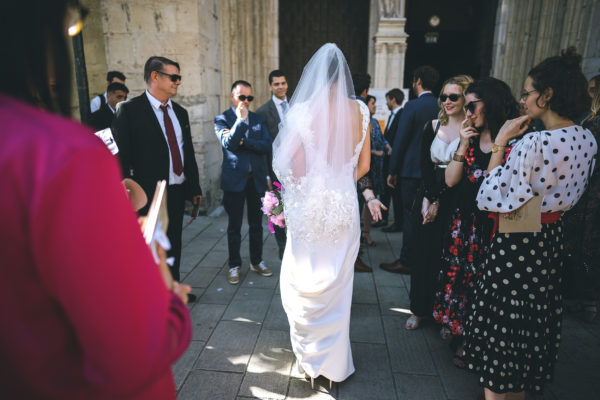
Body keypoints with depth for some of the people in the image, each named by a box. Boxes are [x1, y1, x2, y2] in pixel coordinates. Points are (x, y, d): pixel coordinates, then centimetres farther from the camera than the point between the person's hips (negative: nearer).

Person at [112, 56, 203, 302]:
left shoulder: (180, 112, 11)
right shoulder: (130, 110, -9)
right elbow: (121, 157, -12)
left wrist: (195, 187, 13)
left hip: (177, 191, 6)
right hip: (149, 193, -6)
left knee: (174, 244, 18)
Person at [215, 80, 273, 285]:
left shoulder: (259, 119, 9)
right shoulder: (222, 119, 0)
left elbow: (267, 146, -4)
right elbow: (229, 144, -16)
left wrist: (243, 141, -13)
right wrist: (241, 120, -19)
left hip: (257, 178, 3)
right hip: (235, 179, -3)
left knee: (256, 224, 12)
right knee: (234, 226, 6)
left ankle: (257, 261, 28)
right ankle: (234, 265, 20)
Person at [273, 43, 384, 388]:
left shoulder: (301, 111, -12)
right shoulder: (360, 110, -1)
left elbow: (296, 171, -12)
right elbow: (364, 164, 6)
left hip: (311, 208, -3)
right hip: (345, 208, 4)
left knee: (305, 284, 15)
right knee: (338, 285, 18)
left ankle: (311, 359, 32)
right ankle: (336, 363, 36)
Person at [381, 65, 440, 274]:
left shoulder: (412, 106, -10)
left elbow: (400, 140, -12)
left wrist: (393, 171, -6)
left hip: (413, 170, -6)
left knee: (410, 216, 1)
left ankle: (407, 261, 8)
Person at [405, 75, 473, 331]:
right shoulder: (433, 126, 8)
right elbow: (424, 165, 4)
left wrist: (438, 200, -10)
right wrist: (427, 197, -7)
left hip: (455, 202, -3)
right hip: (428, 196, 4)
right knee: (424, 254, 8)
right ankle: (419, 309, 23)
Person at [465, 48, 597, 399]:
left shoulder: (535, 142, -26)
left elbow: (491, 199, -23)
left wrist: (500, 143, -18)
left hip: (516, 245, -9)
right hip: (552, 239, 9)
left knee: (503, 321, 9)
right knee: (534, 316, 24)